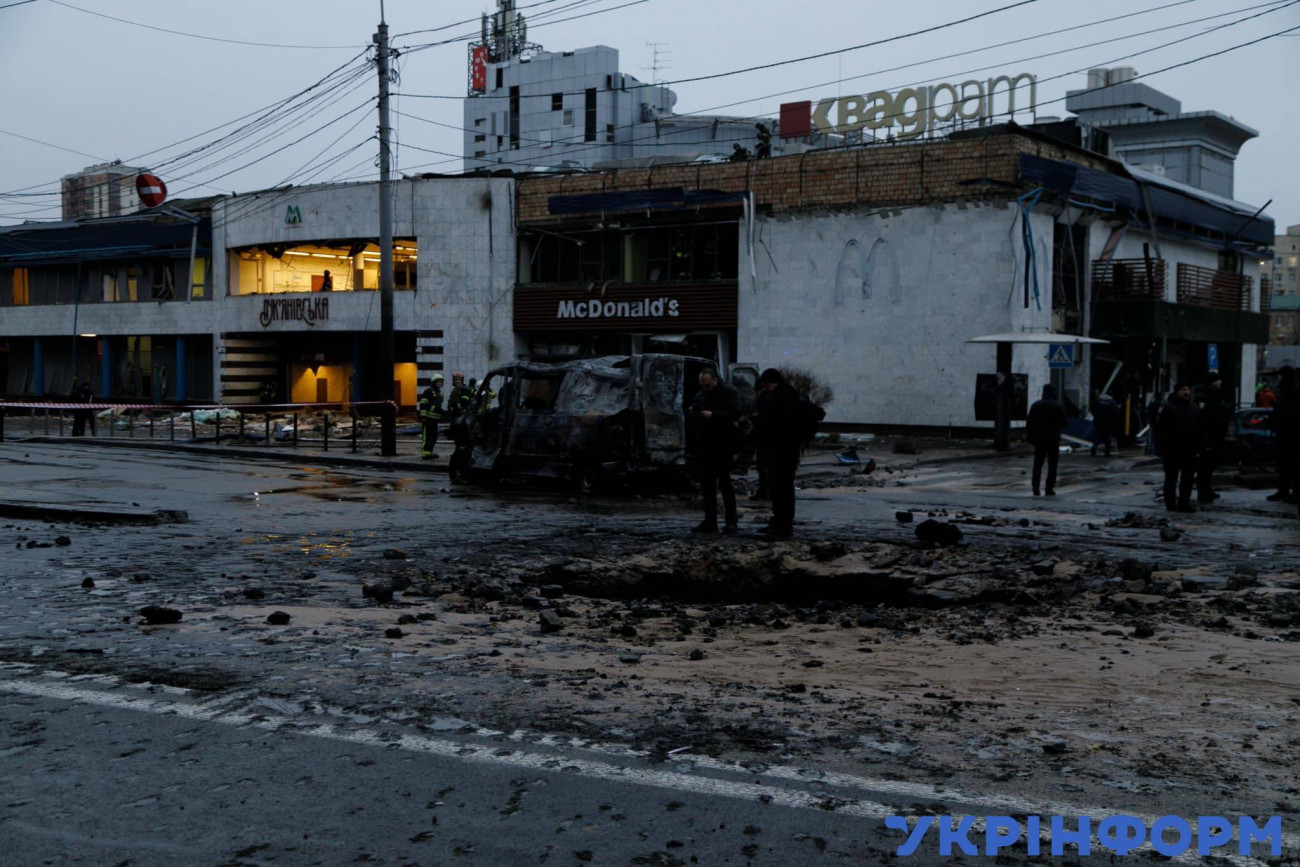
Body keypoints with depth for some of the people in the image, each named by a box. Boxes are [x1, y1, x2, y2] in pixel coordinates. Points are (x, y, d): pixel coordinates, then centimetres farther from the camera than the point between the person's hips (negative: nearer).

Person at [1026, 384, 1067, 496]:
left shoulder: (1036, 405, 2)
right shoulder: (1059, 406, -5)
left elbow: (1029, 423, 1)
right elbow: (1064, 423, -5)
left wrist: (1029, 436, 8)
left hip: (1039, 438, 2)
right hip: (1053, 439, -2)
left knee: (1037, 463, 7)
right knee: (1052, 464, 5)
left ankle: (1036, 488, -2)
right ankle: (1050, 488, 1)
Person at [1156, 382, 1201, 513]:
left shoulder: (1194, 409, 12)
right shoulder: (1168, 408, -7)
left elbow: (1199, 430, 16)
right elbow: (1161, 430, -10)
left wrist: (1199, 446, 8)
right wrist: (1161, 448, -15)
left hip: (1189, 451, 6)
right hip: (1172, 451, -6)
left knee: (1188, 478, 7)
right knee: (1171, 479, 2)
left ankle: (1184, 503, 14)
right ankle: (1170, 503, 9)